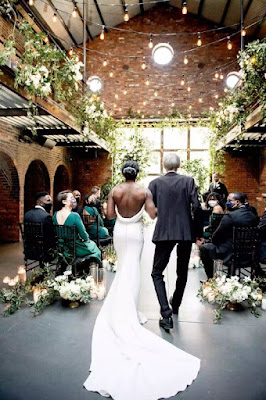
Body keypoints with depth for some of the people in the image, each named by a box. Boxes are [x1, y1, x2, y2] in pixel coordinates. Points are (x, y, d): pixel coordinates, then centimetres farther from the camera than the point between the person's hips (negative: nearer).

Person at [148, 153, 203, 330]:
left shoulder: (155, 183, -1)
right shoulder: (188, 181, -1)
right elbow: (196, 206, -8)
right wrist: (199, 231, 1)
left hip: (164, 233, -2)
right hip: (186, 232, 2)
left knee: (157, 273, 9)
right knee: (182, 272, 21)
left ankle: (166, 313, -3)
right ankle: (176, 304, 39)